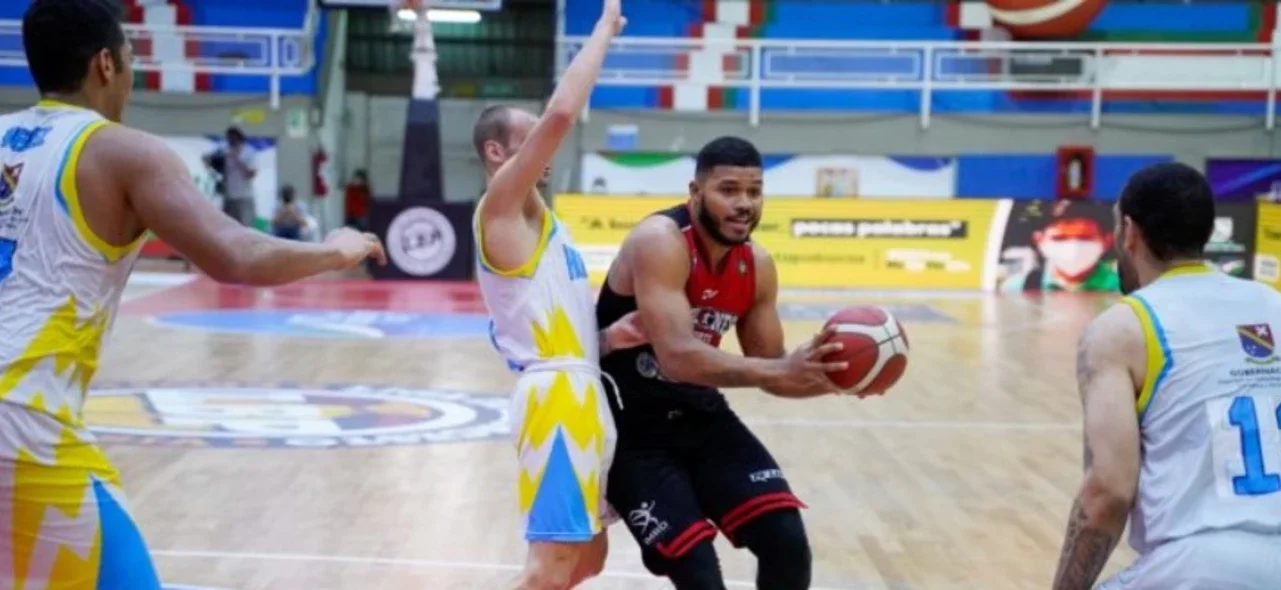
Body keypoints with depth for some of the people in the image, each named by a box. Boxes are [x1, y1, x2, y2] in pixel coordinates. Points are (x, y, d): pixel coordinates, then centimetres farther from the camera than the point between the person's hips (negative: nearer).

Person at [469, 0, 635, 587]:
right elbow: (560, 113, -19)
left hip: (578, 393, 10)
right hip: (557, 395, -10)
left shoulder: (532, 222, 22)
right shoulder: (502, 205, -5)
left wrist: (608, 338, 2)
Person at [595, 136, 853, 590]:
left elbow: (768, 369, 8)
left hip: (701, 417, 7)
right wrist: (780, 370, -45)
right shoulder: (660, 242, -23)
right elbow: (678, 358, -36)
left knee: (787, 542, -5)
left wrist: (831, 376, -13)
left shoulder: (757, 266, 0)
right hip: (629, 426, -7)